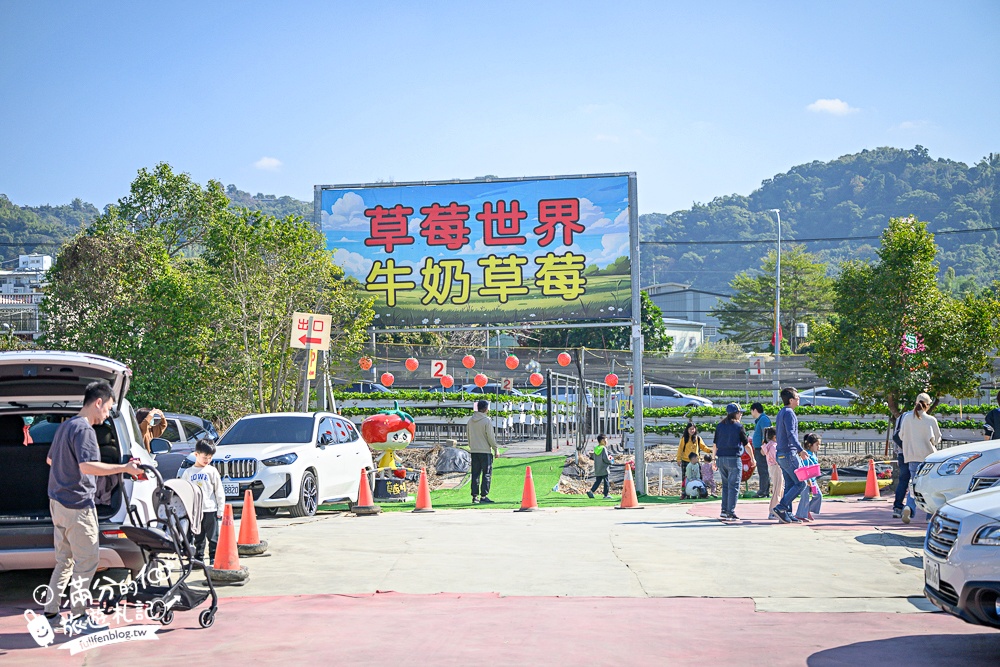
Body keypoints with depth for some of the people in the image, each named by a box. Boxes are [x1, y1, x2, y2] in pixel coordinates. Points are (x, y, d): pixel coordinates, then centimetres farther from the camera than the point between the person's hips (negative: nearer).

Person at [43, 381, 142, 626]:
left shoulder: (65, 426, 15)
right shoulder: (84, 429, -16)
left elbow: (50, 459, 30)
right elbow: (87, 466, -29)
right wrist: (124, 468, -27)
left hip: (58, 502, 10)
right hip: (78, 505, -10)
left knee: (64, 560, 17)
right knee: (88, 560, -3)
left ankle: (51, 610, 20)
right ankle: (77, 615, 0)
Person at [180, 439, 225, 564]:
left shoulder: (212, 471, 1)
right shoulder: (188, 472, 9)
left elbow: (219, 491, 1)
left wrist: (220, 510, -3)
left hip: (210, 509, -2)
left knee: (213, 537, -1)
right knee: (198, 537, 9)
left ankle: (214, 558, 4)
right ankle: (199, 558, 16)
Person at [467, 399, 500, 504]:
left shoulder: (470, 420, 8)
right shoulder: (487, 420, -12)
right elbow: (490, 437, -12)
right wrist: (496, 449, -3)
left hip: (474, 451, 6)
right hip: (485, 451, -6)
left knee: (475, 474, 10)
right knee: (487, 474, -1)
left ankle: (475, 496, 10)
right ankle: (484, 496, -5)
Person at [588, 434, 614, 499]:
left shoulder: (595, 449, 8)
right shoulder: (603, 448, -14)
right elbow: (605, 459, -19)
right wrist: (611, 461, 0)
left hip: (597, 470, 7)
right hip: (604, 469, -7)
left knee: (597, 481, 13)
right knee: (606, 482, 3)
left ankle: (591, 491, 1)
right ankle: (606, 495, 5)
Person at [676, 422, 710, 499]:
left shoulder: (698, 438, 6)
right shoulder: (684, 438, 0)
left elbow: (703, 447, 5)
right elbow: (680, 449, 1)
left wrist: (710, 450, -13)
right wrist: (678, 459, -4)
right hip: (685, 461, -2)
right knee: (685, 478, 0)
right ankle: (684, 494, 4)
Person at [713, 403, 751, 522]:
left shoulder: (720, 426, 8)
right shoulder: (738, 427, -6)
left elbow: (715, 444, 9)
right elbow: (746, 445, -2)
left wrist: (714, 459, 15)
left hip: (721, 458, 5)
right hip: (733, 458, -5)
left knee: (725, 485, 15)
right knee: (733, 486, 0)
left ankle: (724, 511, 12)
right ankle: (731, 513, -2)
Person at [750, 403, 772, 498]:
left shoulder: (764, 419, -11)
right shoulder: (758, 420, 20)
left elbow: (765, 434, -19)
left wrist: (763, 447, -24)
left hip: (762, 450, -10)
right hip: (758, 450, 10)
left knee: (763, 471, -9)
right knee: (763, 471, 11)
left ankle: (763, 492, -9)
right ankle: (764, 491, 15)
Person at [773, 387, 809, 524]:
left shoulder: (780, 413, 17)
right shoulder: (789, 413, -12)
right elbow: (791, 434, -24)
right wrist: (800, 450, -32)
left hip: (781, 454, 10)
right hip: (789, 453, -10)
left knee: (789, 485, 10)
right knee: (800, 483, -7)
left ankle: (787, 514, 8)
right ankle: (780, 507, -12)